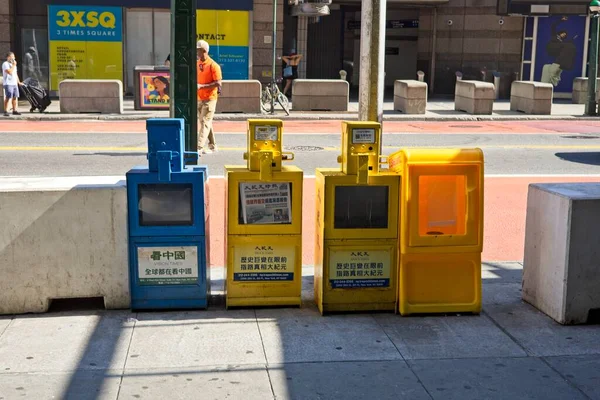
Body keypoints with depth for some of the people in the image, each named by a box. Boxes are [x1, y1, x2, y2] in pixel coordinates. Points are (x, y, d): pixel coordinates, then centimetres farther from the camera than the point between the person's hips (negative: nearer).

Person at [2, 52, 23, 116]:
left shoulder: (13, 64, 21)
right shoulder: (5, 64, -6)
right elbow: (9, 72, -20)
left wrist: (18, 82, 20)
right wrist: (14, 65, -12)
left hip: (14, 83, 8)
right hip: (8, 84, -8)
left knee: (15, 97, 7)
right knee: (8, 97, -10)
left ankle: (14, 110, 14)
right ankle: (5, 111, -7)